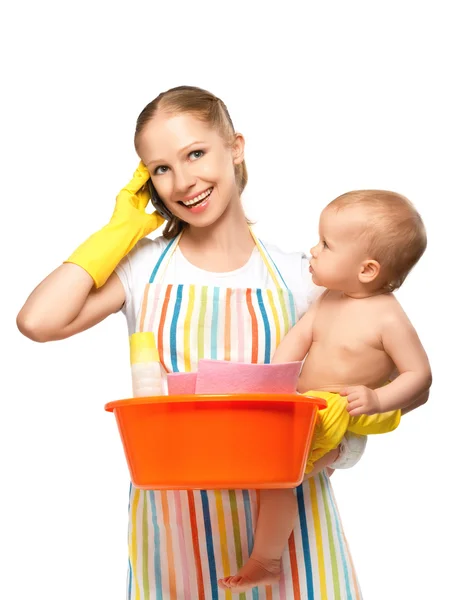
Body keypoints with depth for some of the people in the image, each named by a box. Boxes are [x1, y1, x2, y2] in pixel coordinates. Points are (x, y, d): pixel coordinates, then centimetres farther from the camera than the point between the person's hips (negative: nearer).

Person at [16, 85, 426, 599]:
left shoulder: (299, 279, 1)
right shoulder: (142, 266, 1)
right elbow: (38, 321, -15)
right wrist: (120, 230, -4)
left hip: (280, 518, 0)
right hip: (174, 523, 0)